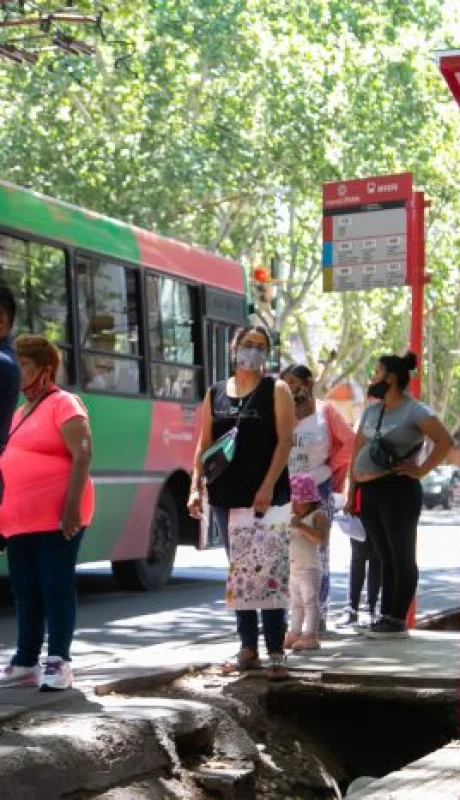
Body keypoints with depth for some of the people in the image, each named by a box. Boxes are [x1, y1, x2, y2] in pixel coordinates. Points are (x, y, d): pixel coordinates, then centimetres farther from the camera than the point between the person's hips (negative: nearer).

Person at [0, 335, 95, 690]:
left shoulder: (63, 404, -6)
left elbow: (82, 455, -14)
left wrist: (72, 506, -22)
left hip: (56, 517, -8)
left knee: (56, 587, -4)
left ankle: (59, 663, 1)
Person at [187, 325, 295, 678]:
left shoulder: (276, 390, 1)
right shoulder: (215, 394, 12)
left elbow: (285, 441, -7)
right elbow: (204, 445, 12)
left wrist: (268, 487, -17)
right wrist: (196, 486, 1)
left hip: (267, 494, -4)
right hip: (226, 494, 4)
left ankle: (276, 651, -4)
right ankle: (248, 647, 16)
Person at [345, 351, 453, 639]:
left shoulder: (414, 410, -7)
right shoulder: (371, 412, 16)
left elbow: (445, 441, -17)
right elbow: (358, 452, 17)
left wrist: (421, 470, -15)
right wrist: (351, 493, 12)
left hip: (397, 491, -8)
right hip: (369, 493, 8)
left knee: (402, 557, -2)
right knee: (386, 558, 12)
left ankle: (398, 621, 1)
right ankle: (386, 616, 15)